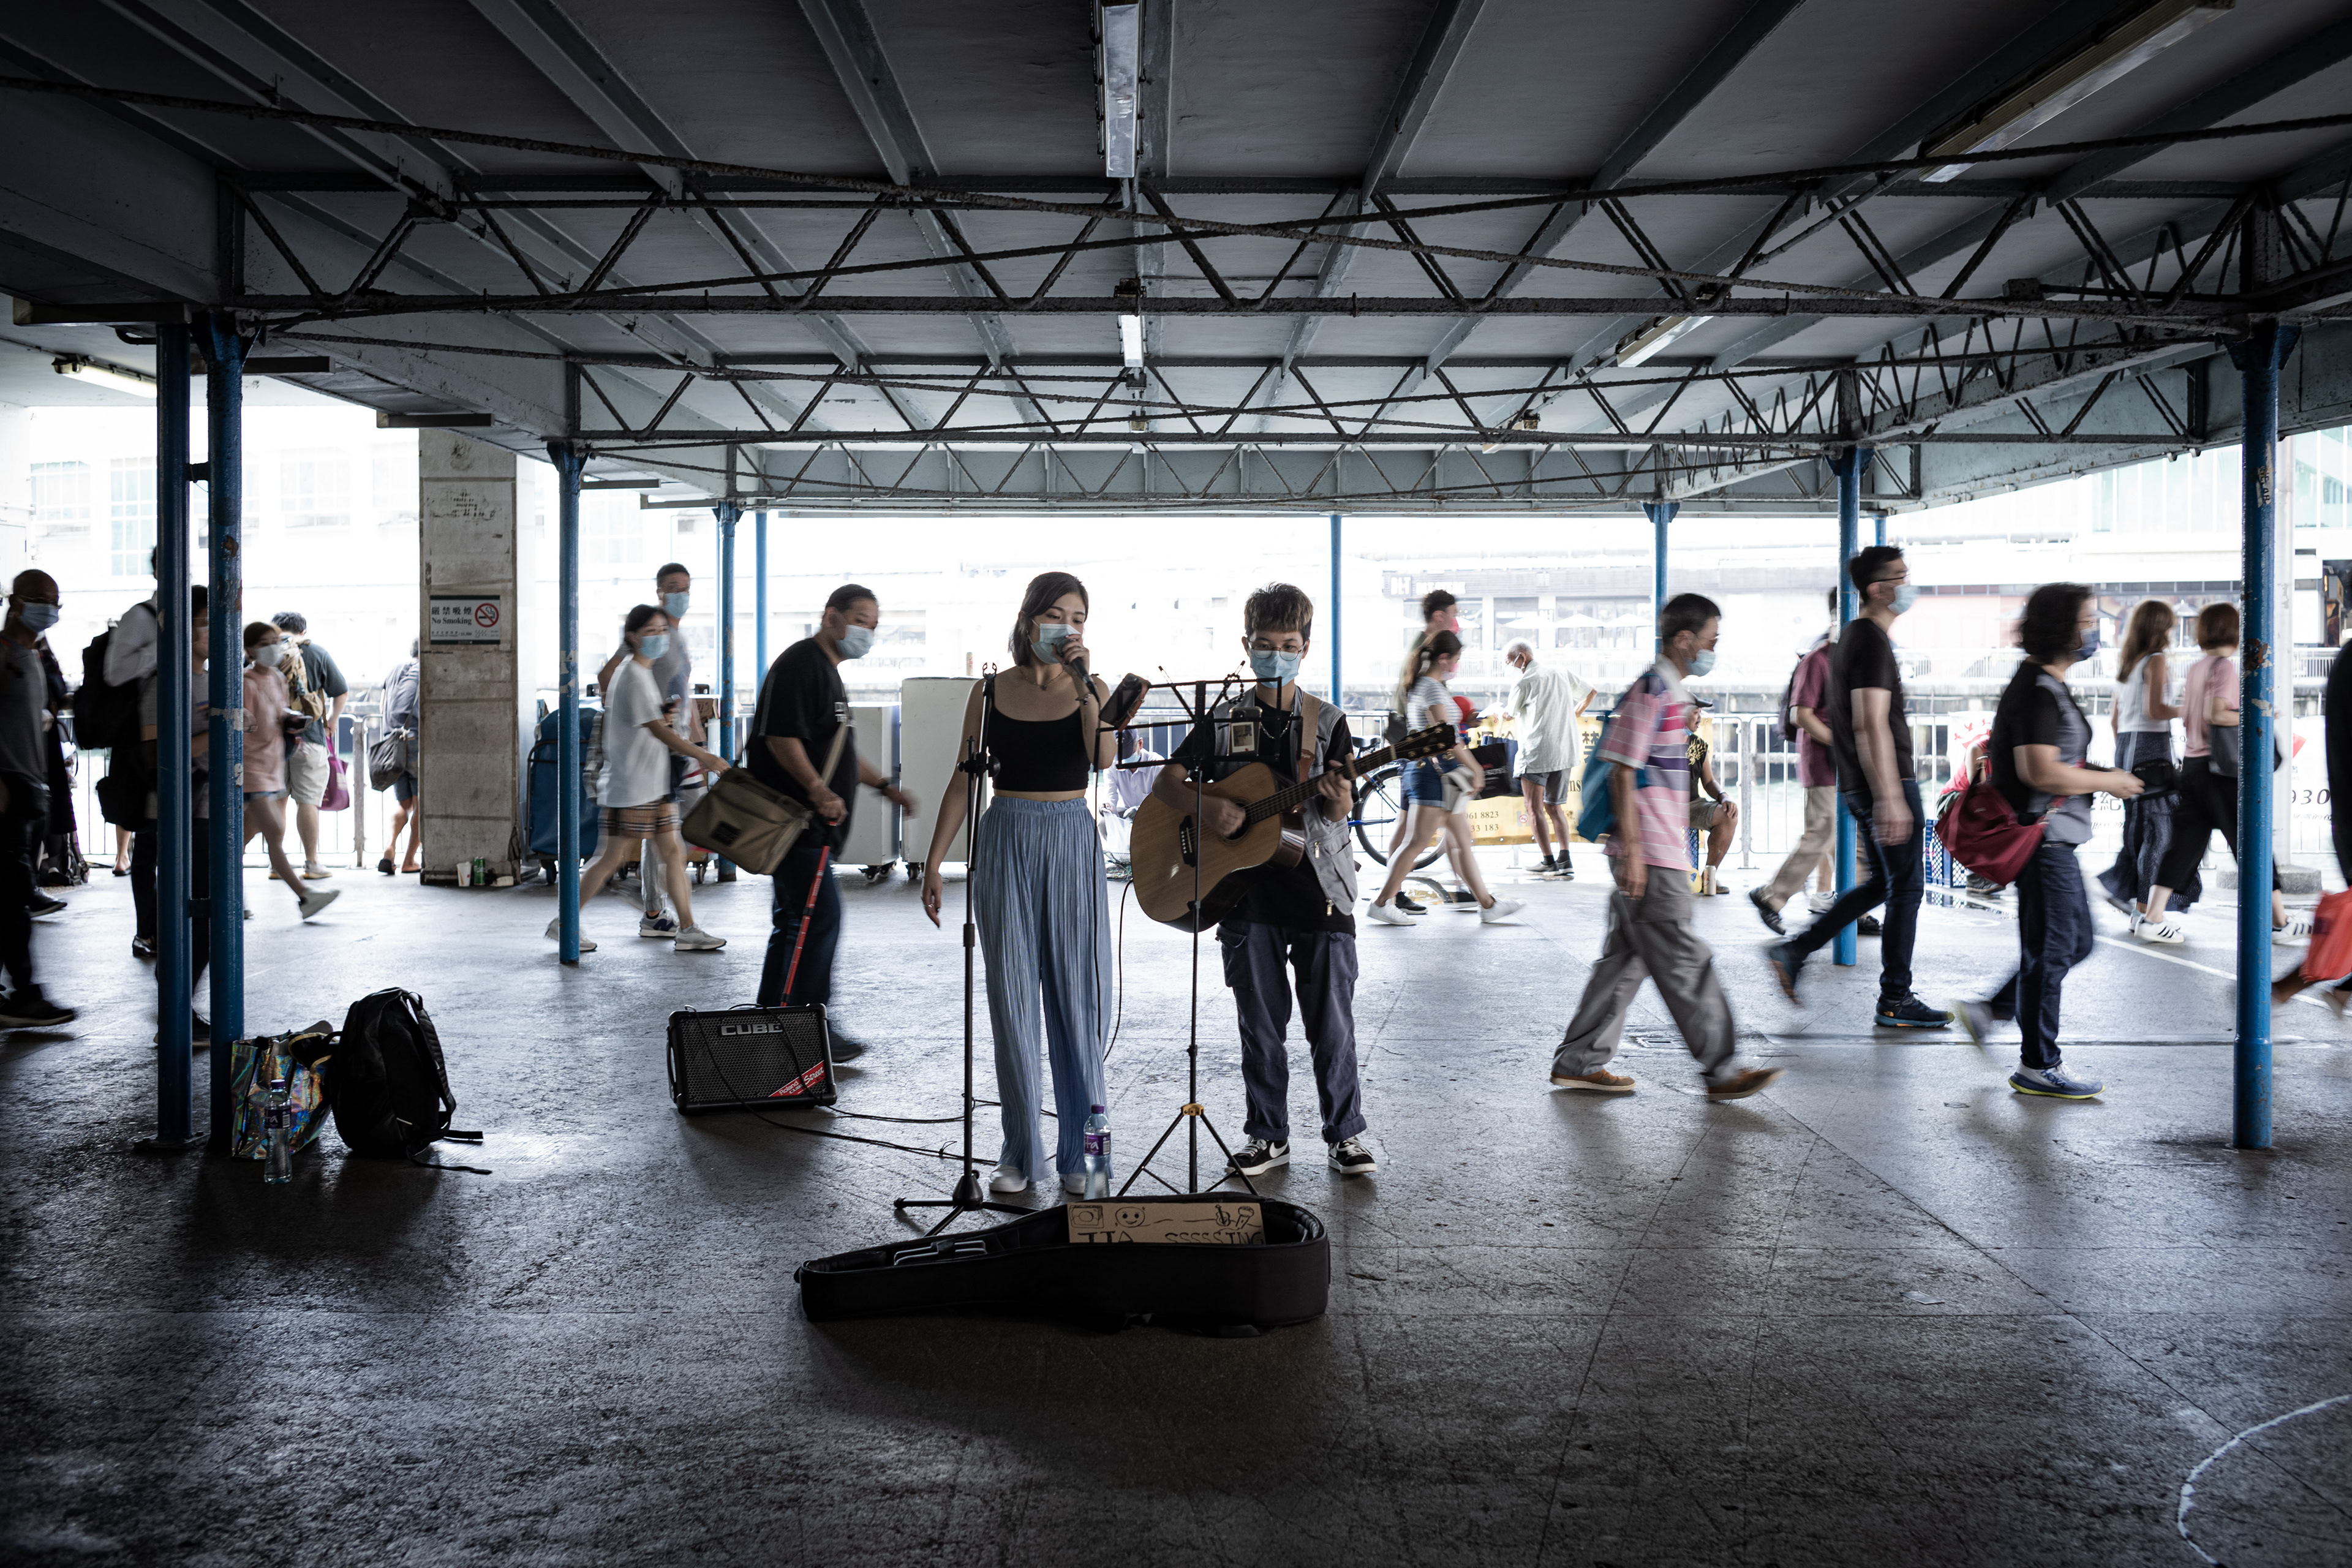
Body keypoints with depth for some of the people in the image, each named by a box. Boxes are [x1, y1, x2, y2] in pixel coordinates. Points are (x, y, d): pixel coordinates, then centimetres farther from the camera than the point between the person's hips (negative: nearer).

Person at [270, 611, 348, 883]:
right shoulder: (317, 653, 2)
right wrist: (333, 720, 24)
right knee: (307, 801, 0)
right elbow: (342, 692, 7)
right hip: (308, 737, -2)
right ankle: (312, 864, 2)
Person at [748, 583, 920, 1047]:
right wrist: (818, 790, -30)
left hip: (815, 821, 11)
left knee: (794, 919, 13)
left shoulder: (830, 671, 21)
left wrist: (884, 785, 20)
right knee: (821, 916, -11)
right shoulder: (799, 664, -12)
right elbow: (780, 737, -22)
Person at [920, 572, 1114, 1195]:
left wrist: (1082, 687, -19)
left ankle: (1081, 1151, 11)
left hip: (1072, 843, -1)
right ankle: (1023, 1154, 12)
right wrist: (933, 861, 4)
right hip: (1006, 843, 1)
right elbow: (962, 782, 7)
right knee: (1012, 999, 3)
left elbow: (1103, 758, -15)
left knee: (1076, 998, 1)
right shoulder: (990, 693, 5)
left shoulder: (1093, 689, 3)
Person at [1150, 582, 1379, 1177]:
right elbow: (1167, 780, 4)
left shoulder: (1328, 722, 4)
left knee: (1333, 1022, 1)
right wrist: (1206, 809, -15)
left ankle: (1345, 1135, 14)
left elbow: (1340, 806, -3)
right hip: (1248, 888, 1)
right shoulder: (1223, 721, 6)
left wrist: (1338, 800, -27)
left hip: (1319, 886, -1)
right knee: (1261, 1023, 7)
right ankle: (1267, 1136, 19)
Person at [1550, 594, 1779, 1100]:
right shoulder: (1650, 691, -13)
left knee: (1627, 958, 11)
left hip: (1663, 854, 10)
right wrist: (1632, 850, -20)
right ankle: (1720, 1071, 0)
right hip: (1650, 857, -10)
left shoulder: (1672, 692, 17)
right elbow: (1623, 772, -17)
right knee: (1685, 963, -5)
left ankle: (1579, 1062, 15)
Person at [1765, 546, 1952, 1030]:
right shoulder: (1873, 642, -16)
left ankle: (1794, 951, 11)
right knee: (1906, 887, -1)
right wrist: (1890, 798, -26)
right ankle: (1895, 1000, 6)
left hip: (1861, 785, 10)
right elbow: (1871, 726, -24)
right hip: (1887, 781, -10)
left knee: (1883, 883, 16)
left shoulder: (1853, 637, 16)